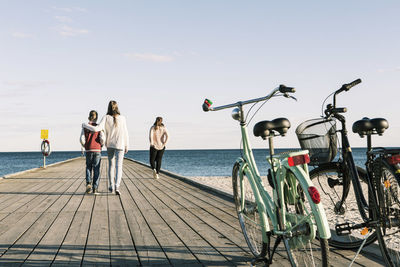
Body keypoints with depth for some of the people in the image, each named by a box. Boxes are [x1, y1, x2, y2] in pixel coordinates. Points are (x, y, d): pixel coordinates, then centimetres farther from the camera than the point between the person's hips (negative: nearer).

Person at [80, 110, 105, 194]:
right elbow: (102, 138, -12)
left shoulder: (85, 127, 3)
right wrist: (101, 145, 7)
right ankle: (95, 188, 1)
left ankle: (88, 183, -5)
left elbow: (82, 139, -6)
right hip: (97, 150, -1)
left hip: (88, 150, 1)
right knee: (96, 169, 3)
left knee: (88, 168, 16)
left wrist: (85, 146, 11)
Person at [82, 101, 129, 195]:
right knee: (118, 166, -3)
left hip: (110, 145, 2)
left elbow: (97, 129, -16)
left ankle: (111, 186, 20)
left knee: (111, 165, 16)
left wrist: (85, 125, -1)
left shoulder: (106, 118, -8)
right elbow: (125, 133, -3)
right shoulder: (122, 118, -7)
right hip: (119, 145, -1)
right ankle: (117, 187, -18)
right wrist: (126, 146, 7)